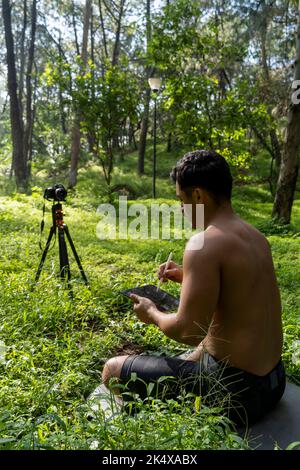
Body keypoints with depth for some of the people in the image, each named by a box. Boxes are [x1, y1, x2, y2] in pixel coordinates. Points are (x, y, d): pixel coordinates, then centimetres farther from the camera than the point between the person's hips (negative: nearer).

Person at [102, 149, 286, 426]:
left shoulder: (205, 244, -23)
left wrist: (153, 315, -3)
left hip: (235, 391, -9)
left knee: (114, 370, 1)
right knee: (192, 357, 39)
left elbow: (188, 331, -24)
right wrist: (186, 277, 14)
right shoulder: (255, 236, 4)